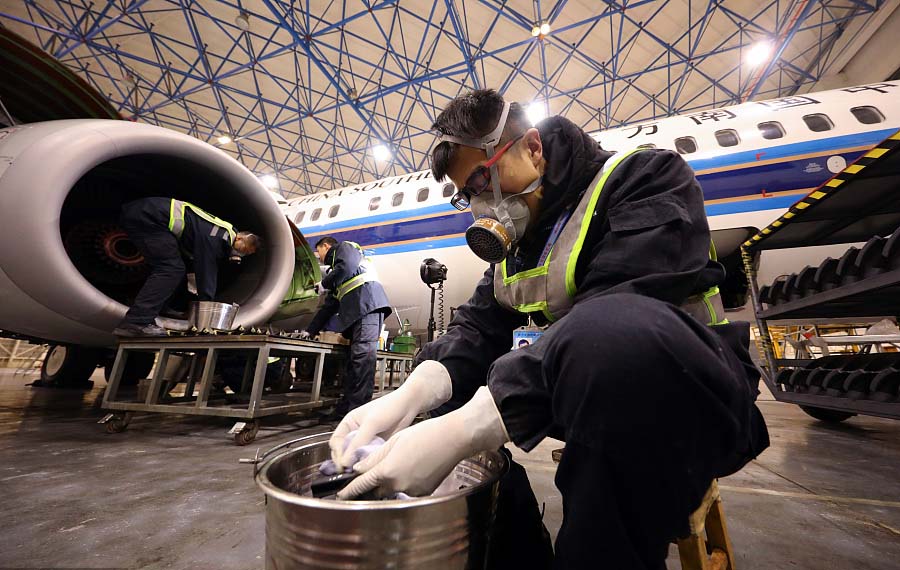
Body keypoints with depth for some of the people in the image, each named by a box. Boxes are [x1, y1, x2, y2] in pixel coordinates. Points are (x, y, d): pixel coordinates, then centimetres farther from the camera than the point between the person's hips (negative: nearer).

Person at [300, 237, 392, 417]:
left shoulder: (344, 246, 16)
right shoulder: (336, 271, 37)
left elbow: (347, 267, -10)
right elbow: (328, 306, 35)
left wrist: (325, 282, 7)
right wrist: (311, 330, 34)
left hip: (368, 303, -9)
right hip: (357, 313, 9)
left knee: (362, 354, -17)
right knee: (353, 360, 5)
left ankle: (358, 407, -19)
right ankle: (346, 407, 8)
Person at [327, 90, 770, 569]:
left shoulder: (647, 177, -13)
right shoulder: (520, 238, 7)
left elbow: (616, 321, -30)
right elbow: (480, 323, -5)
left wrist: (462, 428, -34)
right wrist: (409, 395, -23)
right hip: (596, 389, 6)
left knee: (605, 338, -39)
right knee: (454, 387, 4)